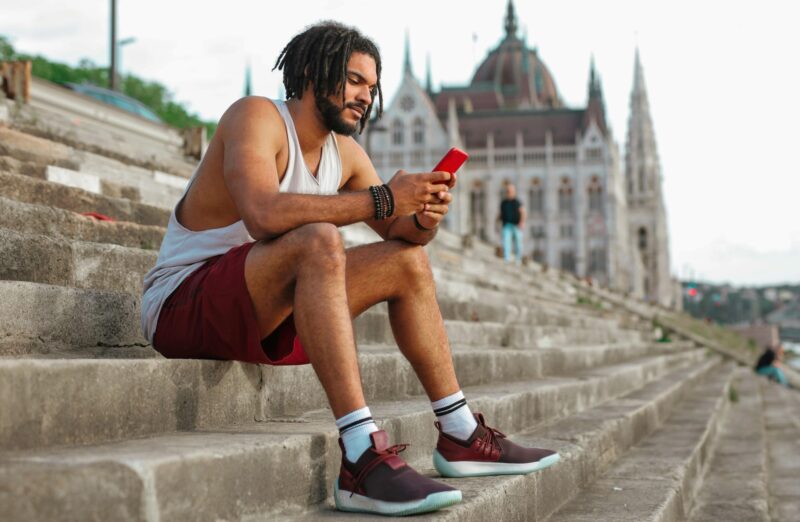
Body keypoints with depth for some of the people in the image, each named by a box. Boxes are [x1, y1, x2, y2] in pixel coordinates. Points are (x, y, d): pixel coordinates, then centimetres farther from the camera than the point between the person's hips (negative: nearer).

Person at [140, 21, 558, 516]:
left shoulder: (345, 152, 8)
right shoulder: (256, 116, -16)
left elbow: (397, 230, 9)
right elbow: (263, 214, -34)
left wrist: (423, 219, -16)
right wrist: (380, 199, -31)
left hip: (266, 310, 9)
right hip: (181, 306, -8)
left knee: (409, 260, 6)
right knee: (318, 242, -35)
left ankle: (460, 437, 9)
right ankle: (363, 458, -43)